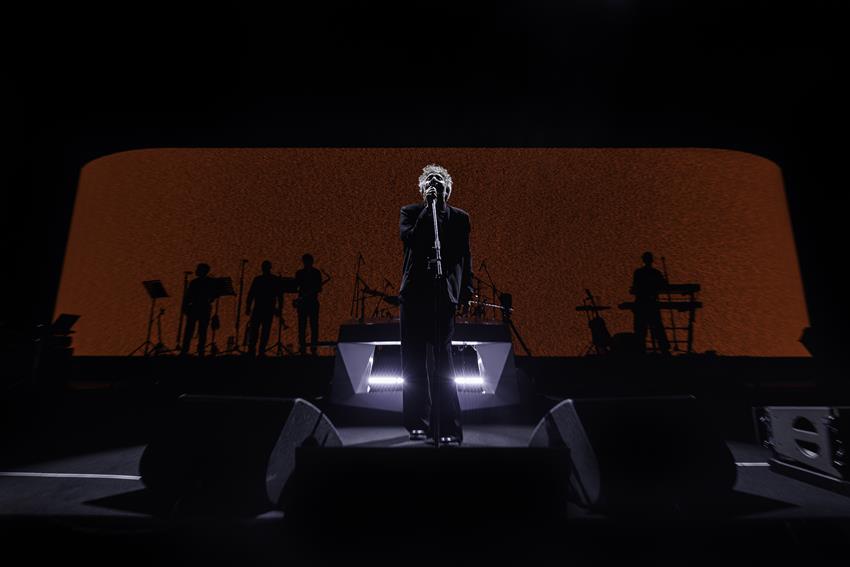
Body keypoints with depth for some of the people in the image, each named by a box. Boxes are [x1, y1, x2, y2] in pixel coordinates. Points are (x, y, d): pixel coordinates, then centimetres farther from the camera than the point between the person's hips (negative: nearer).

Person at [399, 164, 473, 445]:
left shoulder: (459, 217, 10)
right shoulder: (410, 212, 11)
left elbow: (464, 256, 10)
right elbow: (408, 238, -8)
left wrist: (466, 292, 2)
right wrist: (427, 208, -7)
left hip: (444, 294, -2)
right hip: (414, 293, 2)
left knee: (443, 361, -6)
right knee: (413, 361, 5)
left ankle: (451, 429, 0)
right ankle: (419, 424, 16)